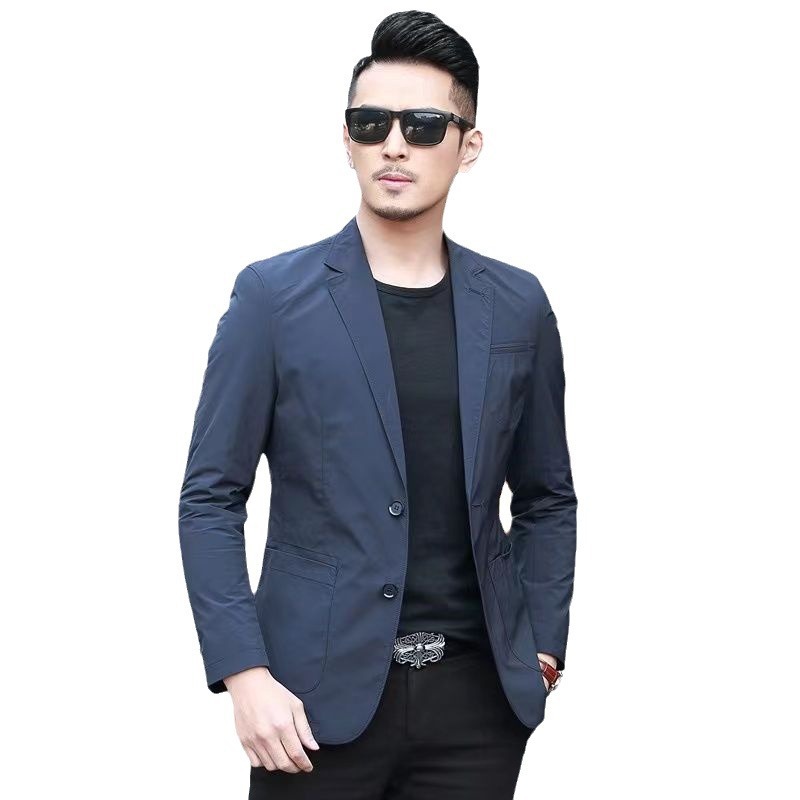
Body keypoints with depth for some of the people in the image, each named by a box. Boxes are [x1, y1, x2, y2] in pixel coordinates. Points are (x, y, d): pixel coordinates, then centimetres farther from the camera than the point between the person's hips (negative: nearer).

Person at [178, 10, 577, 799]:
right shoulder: (273, 296, -3)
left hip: (477, 691, 3)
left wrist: (543, 641, 5)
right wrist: (244, 673, -11)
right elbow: (211, 498, -3)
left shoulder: (517, 306, 6)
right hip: (323, 689, -2)